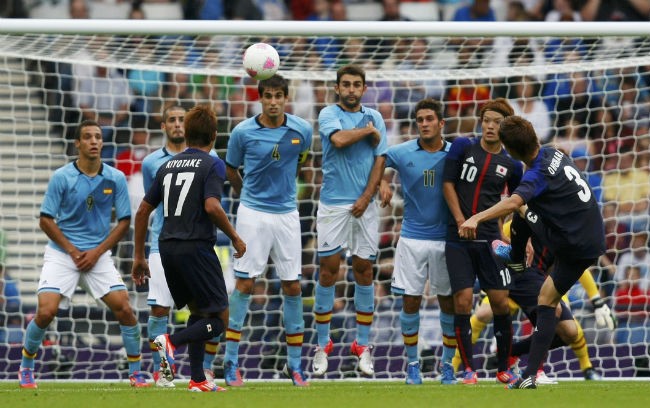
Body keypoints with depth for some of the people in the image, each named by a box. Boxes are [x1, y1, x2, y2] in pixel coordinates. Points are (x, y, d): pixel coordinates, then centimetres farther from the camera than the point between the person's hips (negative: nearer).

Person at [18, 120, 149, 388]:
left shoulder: (115, 178, -2)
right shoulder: (61, 177, -8)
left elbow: (124, 221, 2)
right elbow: (46, 220, -4)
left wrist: (97, 252, -8)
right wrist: (73, 251, -10)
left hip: (98, 254, 2)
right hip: (62, 252, -2)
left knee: (124, 309, -11)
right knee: (46, 311, -16)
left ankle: (136, 373, 5)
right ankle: (26, 368, 7)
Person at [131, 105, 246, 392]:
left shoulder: (168, 166, 15)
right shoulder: (212, 164, -4)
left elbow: (142, 212, 15)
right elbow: (212, 206, -19)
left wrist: (139, 257, 22)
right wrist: (235, 237, -6)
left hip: (167, 248, 7)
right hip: (196, 247, -7)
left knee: (198, 312, 21)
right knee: (218, 319, -1)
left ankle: (198, 379, 13)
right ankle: (171, 342, -25)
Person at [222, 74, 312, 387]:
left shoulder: (302, 130, -3)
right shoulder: (243, 132, -8)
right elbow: (231, 170, 9)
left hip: (287, 213, 2)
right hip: (253, 213, -2)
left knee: (292, 287, 3)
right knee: (245, 283, -5)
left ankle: (294, 364, 11)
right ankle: (231, 361, -1)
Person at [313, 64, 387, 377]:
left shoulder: (374, 118, 8)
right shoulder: (329, 114, 0)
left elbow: (379, 161, 3)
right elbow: (339, 139, -21)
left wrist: (366, 198, -7)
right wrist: (368, 131, -6)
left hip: (364, 205, 2)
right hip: (333, 204, -2)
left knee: (364, 270, 3)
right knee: (328, 271, -2)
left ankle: (363, 345, 9)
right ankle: (322, 345, 5)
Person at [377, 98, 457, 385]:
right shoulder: (402, 153, -2)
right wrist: (381, 183, -6)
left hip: (446, 239, 0)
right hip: (412, 239, 0)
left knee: (449, 302, 3)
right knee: (410, 302, 0)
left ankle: (448, 363, 14)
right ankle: (413, 363, 12)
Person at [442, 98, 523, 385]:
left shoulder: (511, 164, 4)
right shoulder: (463, 146, 0)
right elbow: (448, 183, 0)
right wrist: (460, 220, -10)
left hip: (490, 239, 1)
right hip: (459, 240, -1)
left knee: (500, 302, -2)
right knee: (462, 302, -7)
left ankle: (503, 369, 13)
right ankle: (468, 369, 3)